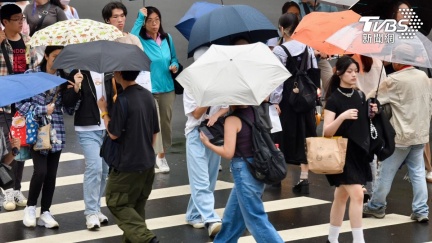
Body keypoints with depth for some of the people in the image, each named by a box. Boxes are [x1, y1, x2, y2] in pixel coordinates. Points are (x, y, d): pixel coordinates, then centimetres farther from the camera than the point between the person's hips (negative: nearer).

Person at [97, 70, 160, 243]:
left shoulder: (123, 100, -19)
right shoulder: (147, 95, 5)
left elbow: (113, 134, -15)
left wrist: (104, 111, -2)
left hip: (128, 165, -8)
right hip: (148, 163, 8)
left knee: (116, 204, 2)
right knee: (137, 205, 17)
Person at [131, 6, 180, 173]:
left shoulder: (167, 38, 5)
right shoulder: (140, 40, -8)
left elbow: (174, 58, 18)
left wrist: (174, 66, -5)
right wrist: (139, 19, -30)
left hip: (167, 89, 4)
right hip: (147, 90, -4)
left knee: (165, 122, 10)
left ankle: (161, 156, 27)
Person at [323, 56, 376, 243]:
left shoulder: (360, 96, 7)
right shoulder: (334, 99, -12)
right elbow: (327, 132, -17)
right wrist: (342, 117, -32)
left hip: (359, 152, 7)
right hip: (342, 153, -7)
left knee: (341, 196, 14)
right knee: (357, 194, -16)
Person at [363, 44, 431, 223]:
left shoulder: (394, 80, -15)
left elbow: (373, 99, -9)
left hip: (400, 135, -6)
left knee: (386, 172, 7)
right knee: (418, 173, 8)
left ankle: (376, 206, 19)